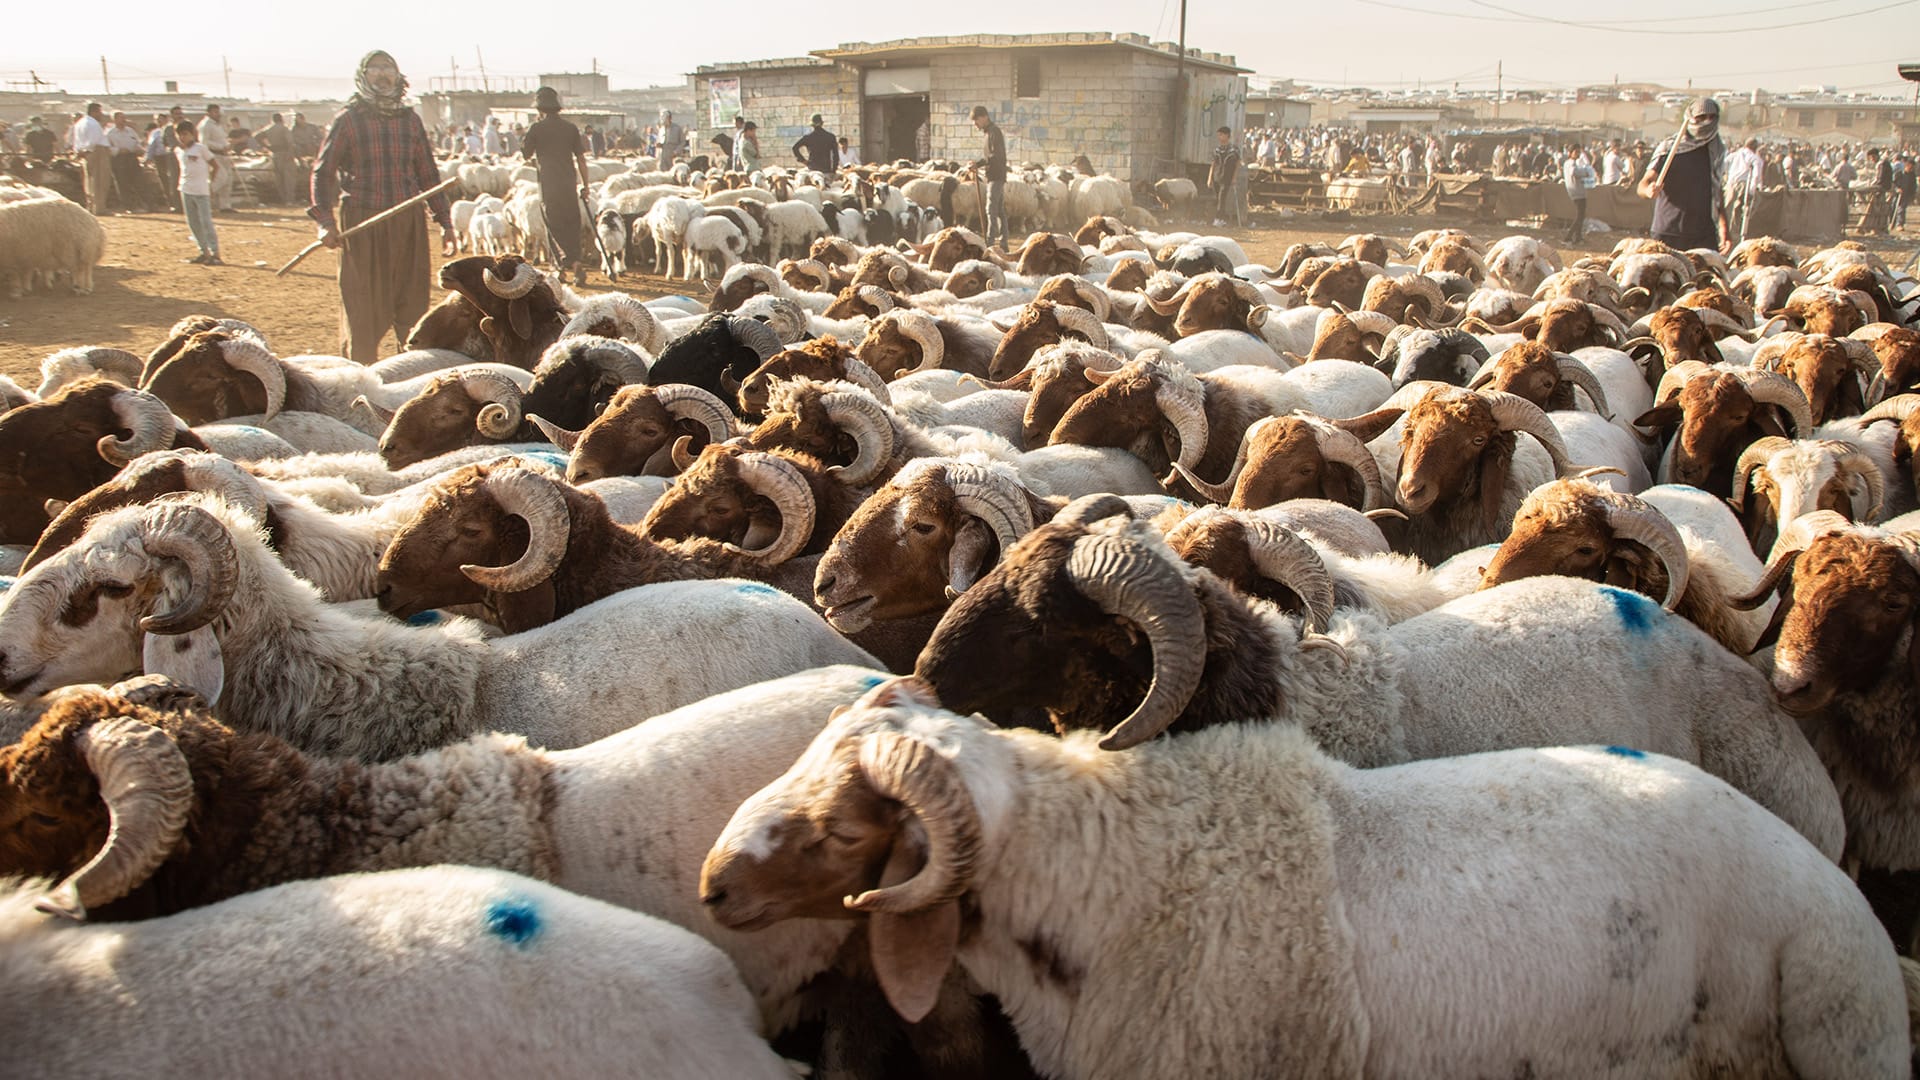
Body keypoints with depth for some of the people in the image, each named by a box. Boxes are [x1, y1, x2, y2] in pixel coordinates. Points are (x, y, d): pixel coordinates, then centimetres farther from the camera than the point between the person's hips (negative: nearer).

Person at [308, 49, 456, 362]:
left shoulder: (410, 119, 13)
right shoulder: (347, 120, 2)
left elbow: (428, 174, 17)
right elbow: (323, 172, 2)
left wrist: (444, 222, 12)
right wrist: (324, 221, -10)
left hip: (409, 222, 3)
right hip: (363, 224, -3)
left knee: (413, 303, 4)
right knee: (363, 307, -1)